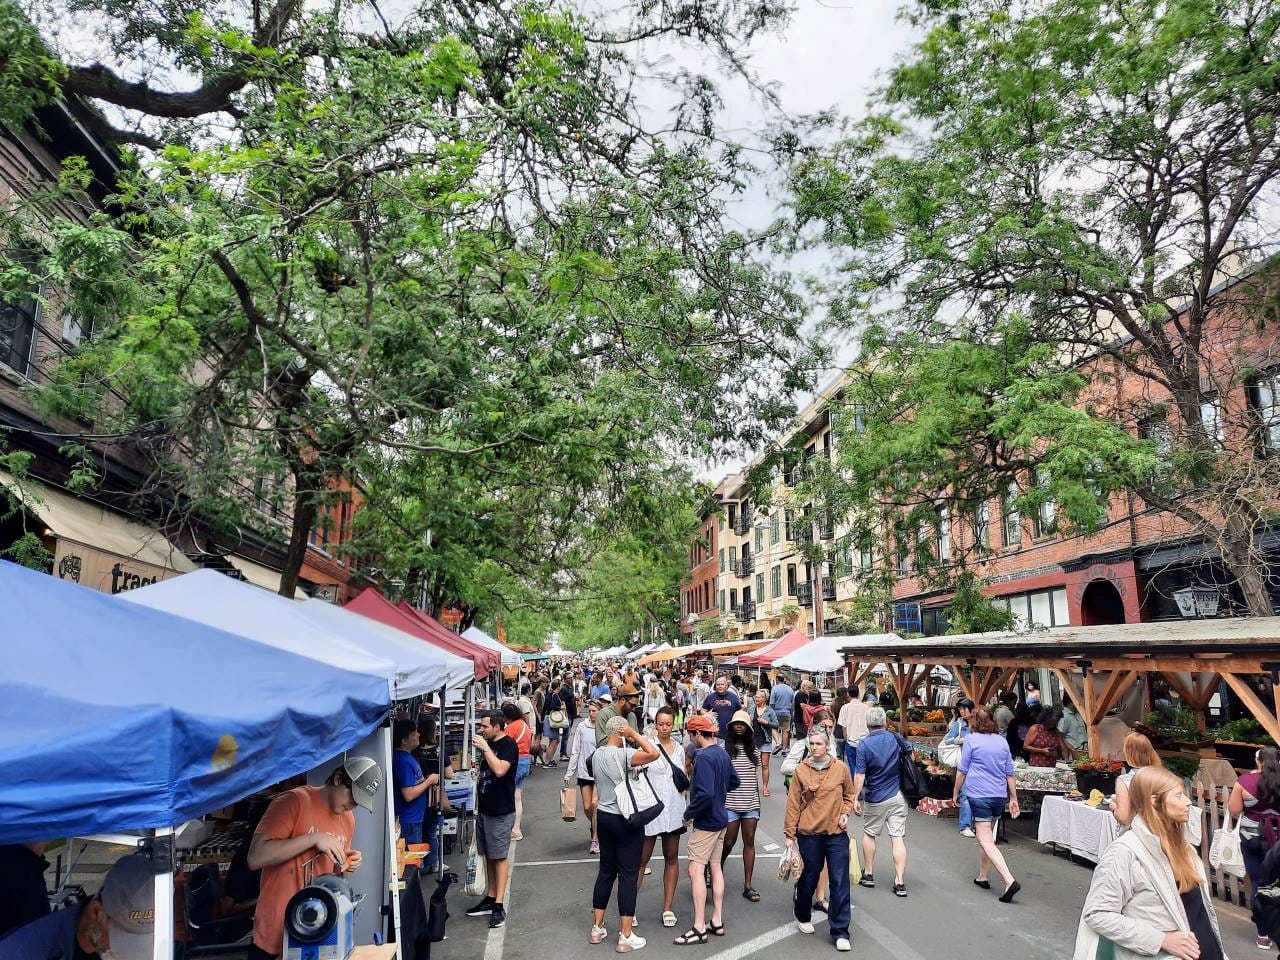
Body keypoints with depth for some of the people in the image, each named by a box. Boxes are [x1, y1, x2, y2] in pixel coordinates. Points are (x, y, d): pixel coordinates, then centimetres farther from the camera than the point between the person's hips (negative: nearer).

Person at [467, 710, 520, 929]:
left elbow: (499, 770, -28)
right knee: (489, 856, 14)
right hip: (485, 808, 8)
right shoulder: (489, 744, 11)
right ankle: (490, 899, 23)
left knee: (500, 857, -3)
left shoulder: (508, 745, -14)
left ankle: (499, 905, 0)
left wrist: (485, 748, -22)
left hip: (501, 811, -8)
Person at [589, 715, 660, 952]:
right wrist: (634, 734, -22)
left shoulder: (597, 754, 3)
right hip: (626, 820, -7)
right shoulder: (623, 755, -22)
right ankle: (626, 937, 9)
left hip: (604, 816, 7)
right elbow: (653, 753, -33)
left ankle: (597, 928, 26)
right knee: (628, 875, 2)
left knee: (606, 870, 17)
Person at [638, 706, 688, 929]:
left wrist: (685, 808, 13)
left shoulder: (679, 749, 8)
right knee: (641, 858, 1)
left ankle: (668, 908, 22)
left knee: (672, 859, 11)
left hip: (674, 810, 5)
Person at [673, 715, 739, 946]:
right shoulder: (722, 753, 6)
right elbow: (733, 782, 18)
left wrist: (688, 814, -17)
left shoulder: (704, 758, -22)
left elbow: (705, 793, -29)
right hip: (720, 819, 9)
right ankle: (717, 922, 21)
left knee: (696, 870, -5)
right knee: (715, 867, 14)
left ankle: (699, 928, -1)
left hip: (706, 822, -9)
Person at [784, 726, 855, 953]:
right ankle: (803, 917, 39)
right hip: (809, 834, 0)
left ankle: (840, 932, 10)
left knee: (840, 882, -1)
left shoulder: (841, 768, -3)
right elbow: (793, 804, -2)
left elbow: (849, 794, 15)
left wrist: (845, 813, -2)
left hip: (836, 834, 0)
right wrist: (790, 834, -2)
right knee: (809, 878, 14)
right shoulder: (801, 770, -5)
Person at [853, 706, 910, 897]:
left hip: (875, 798, -2)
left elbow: (859, 775, -15)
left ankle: (868, 874, 25)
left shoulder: (864, 744, -14)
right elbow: (909, 752, 16)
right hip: (898, 796, 3)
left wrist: (855, 798, -8)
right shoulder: (896, 738, -3)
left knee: (869, 833, 16)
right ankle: (900, 882, 0)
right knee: (898, 838, 2)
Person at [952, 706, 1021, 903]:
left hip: (979, 795, -6)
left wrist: (956, 792, 10)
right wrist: (1014, 798, 18)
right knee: (987, 837, 20)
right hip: (999, 795, 6)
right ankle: (982, 876, 28)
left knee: (986, 841, -6)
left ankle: (1010, 881, -19)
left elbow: (962, 770, -2)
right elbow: (1009, 773, 11)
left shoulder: (971, 740, -6)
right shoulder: (1002, 741, 8)